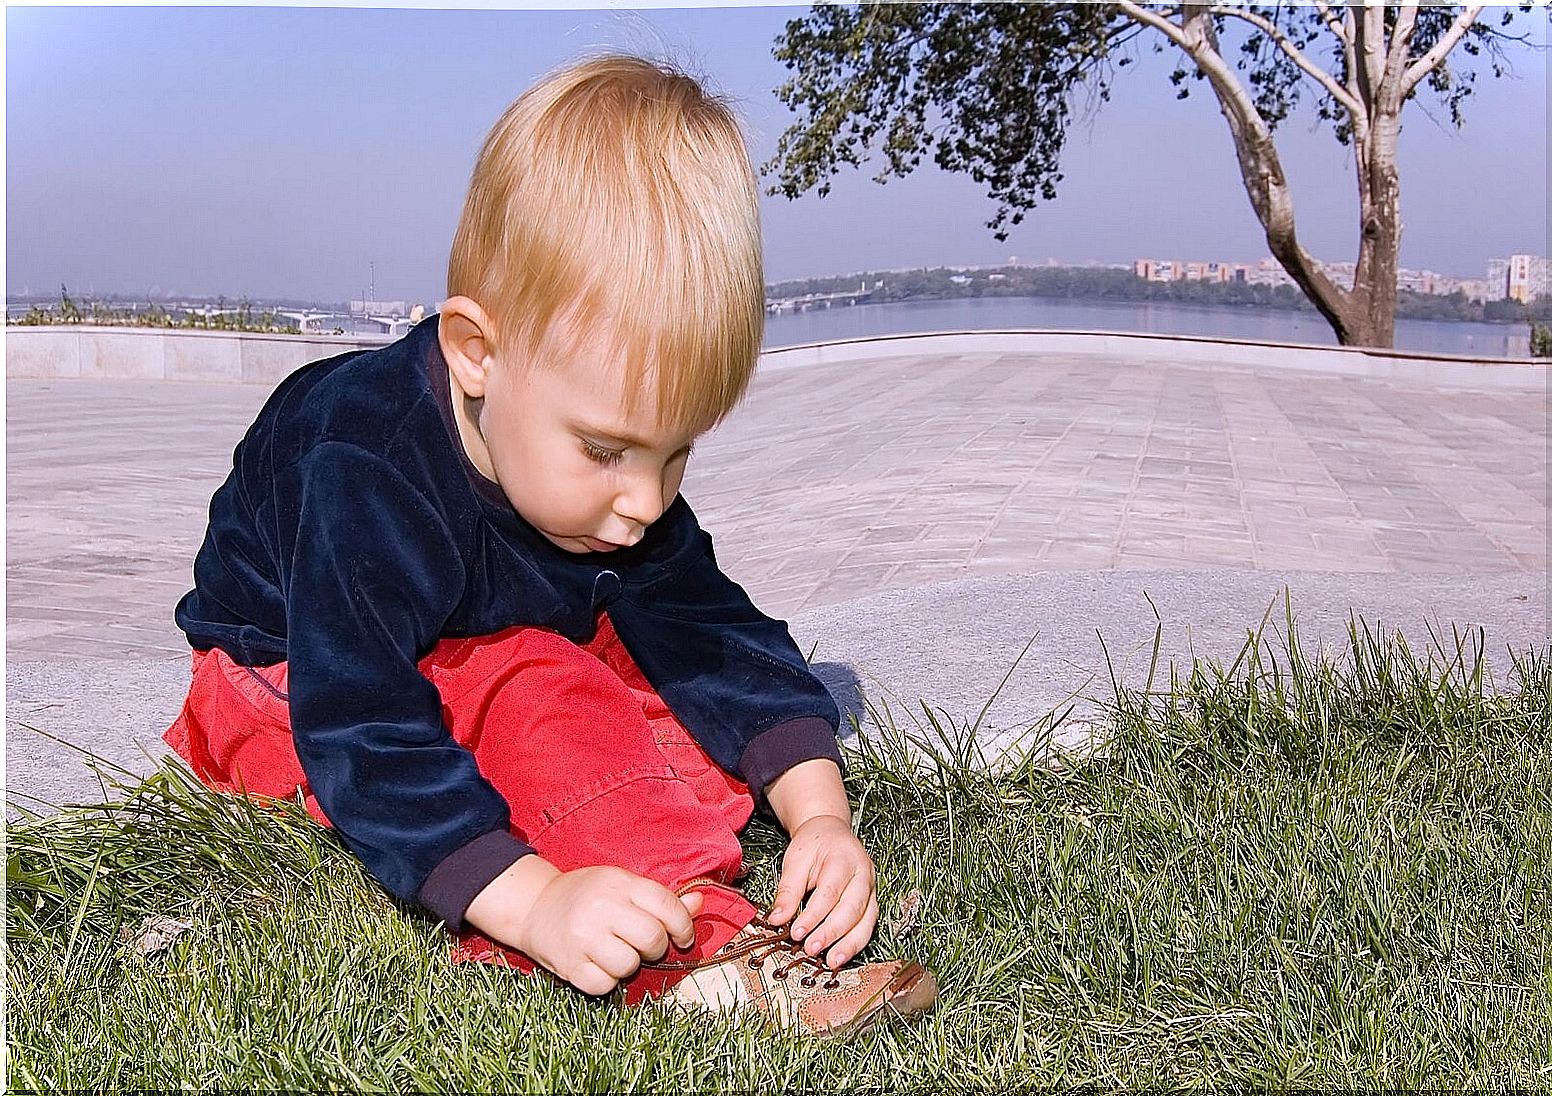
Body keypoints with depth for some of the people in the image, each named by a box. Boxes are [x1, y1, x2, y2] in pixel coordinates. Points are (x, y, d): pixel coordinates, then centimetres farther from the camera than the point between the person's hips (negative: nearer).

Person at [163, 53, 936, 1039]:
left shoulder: (624, 479, -15)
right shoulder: (362, 475, -37)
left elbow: (717, 638, -14)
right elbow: (364, 736, -41)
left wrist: (819, 814, -28)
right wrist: (537, 902, -52)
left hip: (489, 667, 7)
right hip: (292, 688, -7)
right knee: (532, 694, -34)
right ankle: (696, 953, -38)